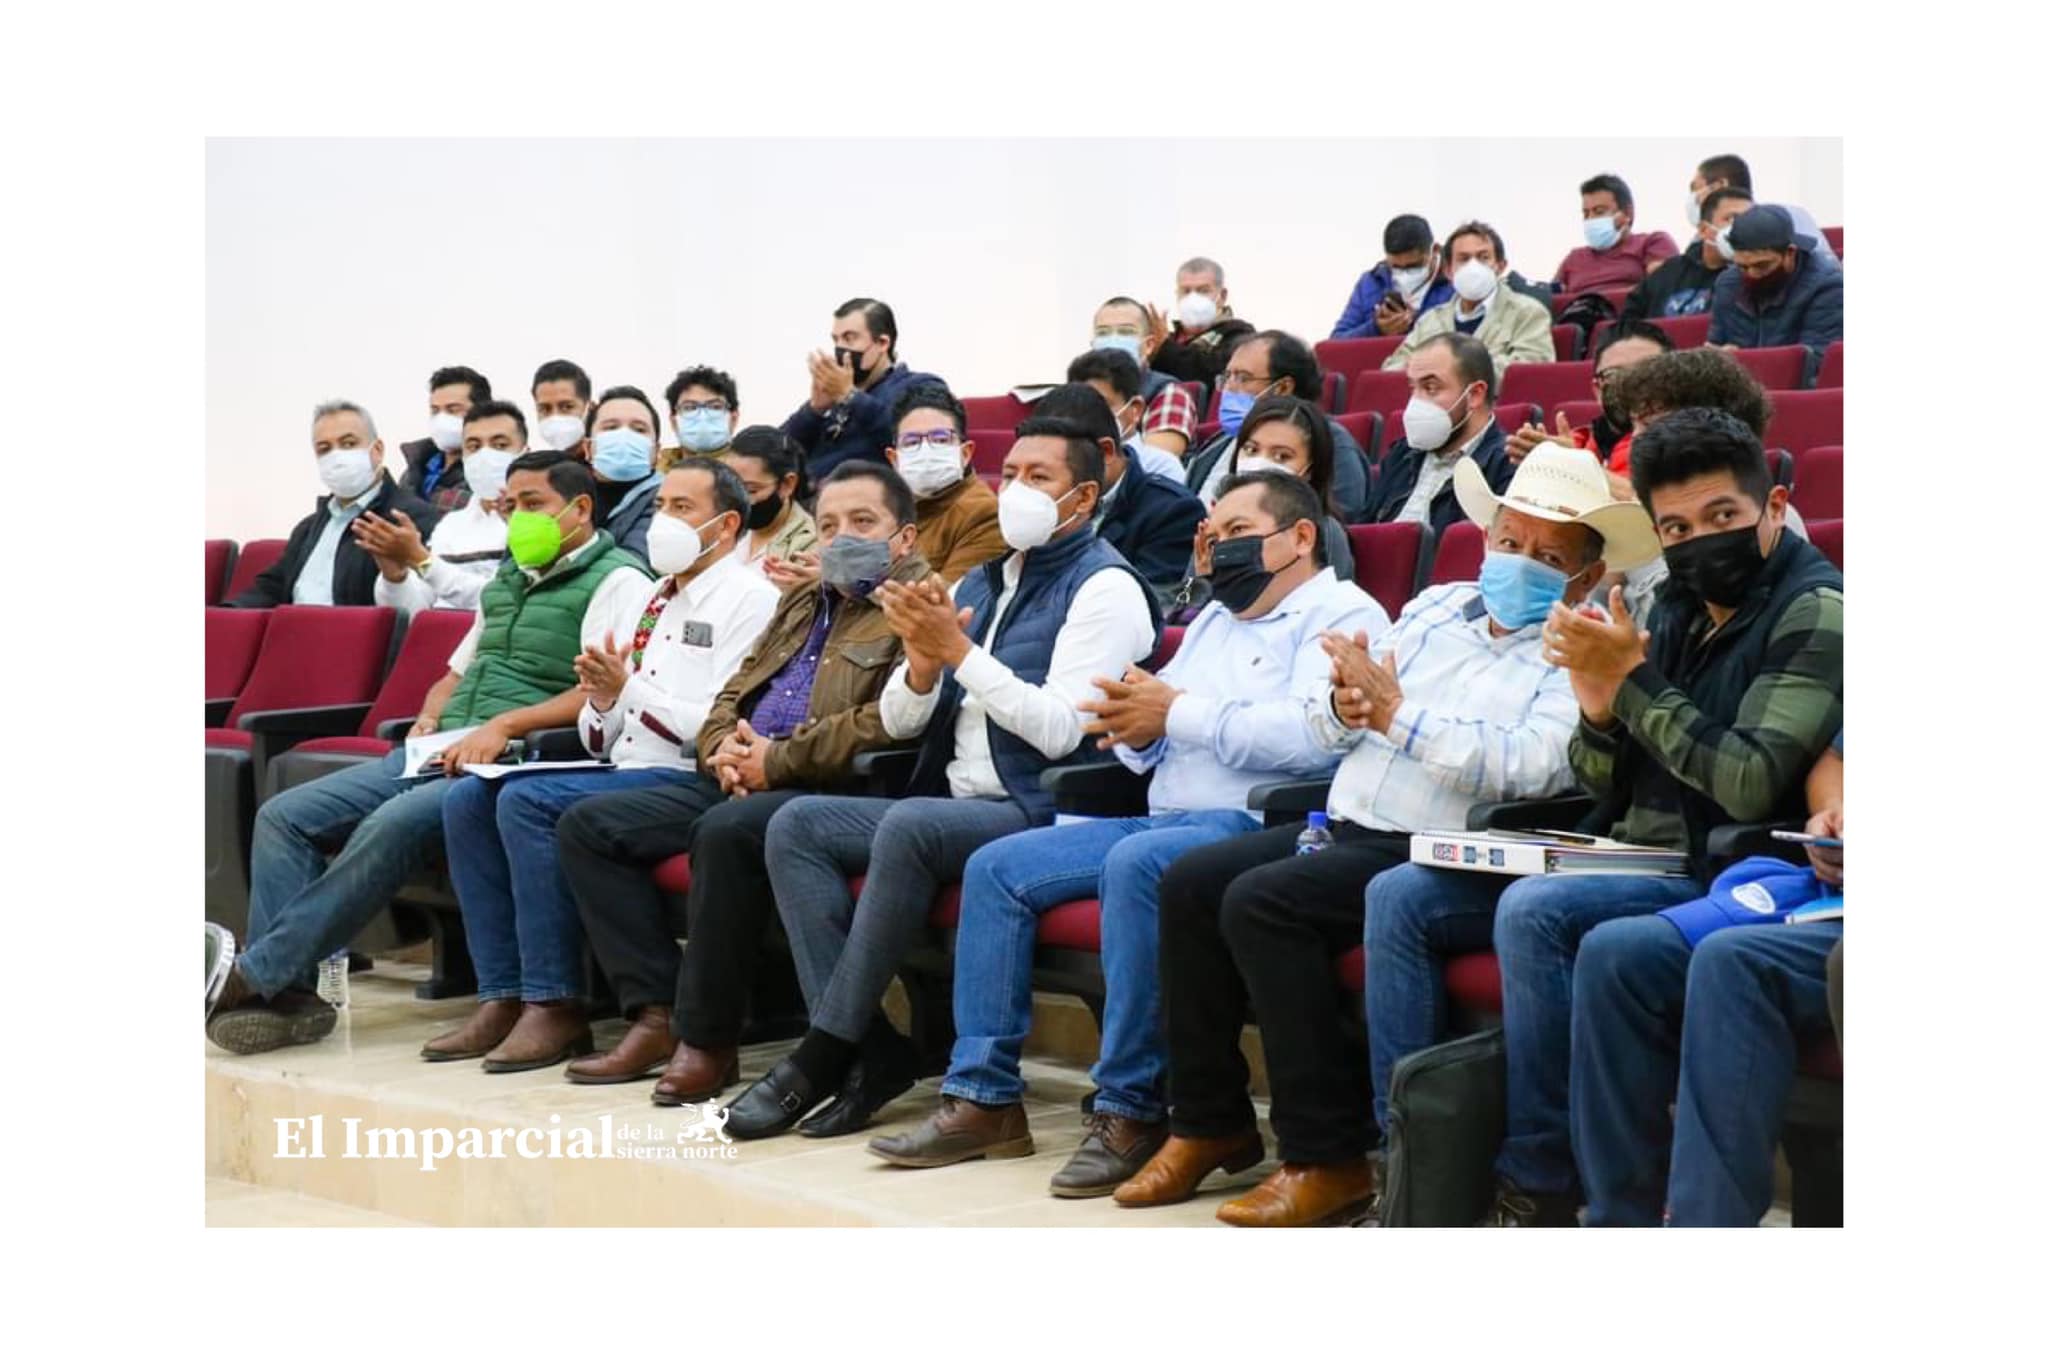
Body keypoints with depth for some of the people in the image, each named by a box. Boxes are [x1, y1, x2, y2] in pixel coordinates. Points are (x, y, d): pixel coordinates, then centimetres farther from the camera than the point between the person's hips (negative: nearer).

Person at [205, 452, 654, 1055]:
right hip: (443, 753, 9)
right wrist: (431, 717, 12)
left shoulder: (617, 581, 1)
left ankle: (255, 975, -31)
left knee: (392, 824, -34)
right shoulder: (507, 581, 28)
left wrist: (504, 725, -19)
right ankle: (285, 991, -19)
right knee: (284, 817, -9)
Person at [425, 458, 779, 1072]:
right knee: (467, 799, -6)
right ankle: (503, 996, -8)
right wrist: (600, 700, -2)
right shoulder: (648, 599, 21)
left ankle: (555, 1006, -21)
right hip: (624, 771, 9)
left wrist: (629, 688, -16)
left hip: (690, 781, -9)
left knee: (528, 801, -26)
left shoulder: (748, 600, -5)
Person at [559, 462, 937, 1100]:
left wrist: (778, 761, -15)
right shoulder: (800, 605, 26)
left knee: (727, 829, -38)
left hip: (833, 791, -9)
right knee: (586, 825, -1)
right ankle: (658, 1013, -7)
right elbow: (732, 694, 26)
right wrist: (724, 748, 2)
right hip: (742, 783, 9)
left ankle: (708, 1039, -25)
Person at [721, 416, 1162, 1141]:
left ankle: (823, 1053, -23)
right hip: (954, 804, 9)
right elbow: (898, 722, 16)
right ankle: (874, 1049, -17)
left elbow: (1060, 730, -18)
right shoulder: (981, 580, 19)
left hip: (1041, 810, -8)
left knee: (908, 825, -34)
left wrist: (959, 651, -16)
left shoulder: (1103, 586, -5)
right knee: (797, 824, -8)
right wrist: (922, 664, -6)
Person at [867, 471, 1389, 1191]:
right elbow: (1149, 747, 24)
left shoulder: (1341, 614, -3)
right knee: (996, 867, -1)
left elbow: (1309, 736, -22)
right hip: (1165, 818, 9)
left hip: (1258, 827, -9)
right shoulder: (1213, 620, 26)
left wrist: (1177, 714, -13)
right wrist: (1138, 729, -2)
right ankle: (984, 1097, -2)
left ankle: (1131, 1109, -28)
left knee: (1136, 862, -37)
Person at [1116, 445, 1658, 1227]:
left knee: (1262, 900, -26)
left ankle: (1328, 1157, -19)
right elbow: (1325, 732, 18)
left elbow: (1529, 765, -22)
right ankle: (1210, 1124, 5)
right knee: (1189, 884, -7)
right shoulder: (1436, 608, 18)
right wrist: (1343, 704, -7)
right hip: (1346, 827, 8)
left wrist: (1397, 712, -18)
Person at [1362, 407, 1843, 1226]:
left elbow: (1753, 786, -21)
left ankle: (1538, 1187, -22)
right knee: (1399, 898, -2)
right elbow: (1606, 794, 13)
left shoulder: (1813, 614, -9)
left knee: (1535, 911, -32)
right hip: (1635, 866, 8)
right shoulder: (1677, 615, 13)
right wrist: (1598, 706, -9)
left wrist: (1632, 683, -17)